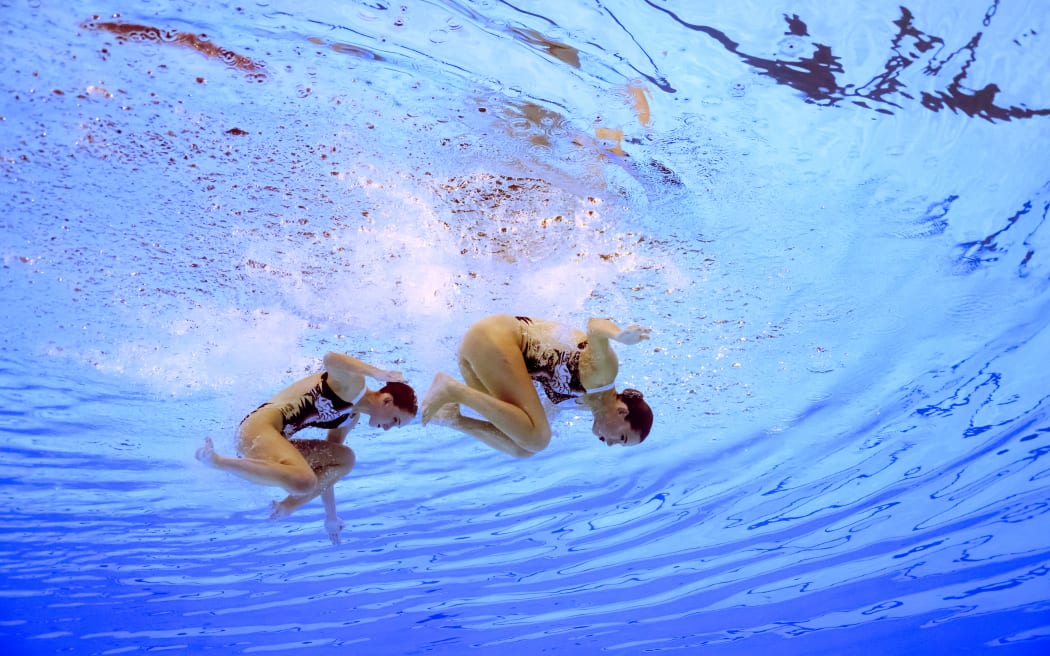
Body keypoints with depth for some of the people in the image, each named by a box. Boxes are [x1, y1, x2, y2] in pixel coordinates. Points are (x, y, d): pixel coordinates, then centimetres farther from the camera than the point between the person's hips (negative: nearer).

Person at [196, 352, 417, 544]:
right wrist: (377, 372, -38)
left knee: (344, 459, 13)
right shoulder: (353, 386, -8)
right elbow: (330, 359, -32)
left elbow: (325, 464, 24)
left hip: (275, 438, 10)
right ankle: (216, 460, -18)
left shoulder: (352, 416, 19)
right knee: (304, 482, -34)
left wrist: (331, 514, 24)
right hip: (259, 427, -10)